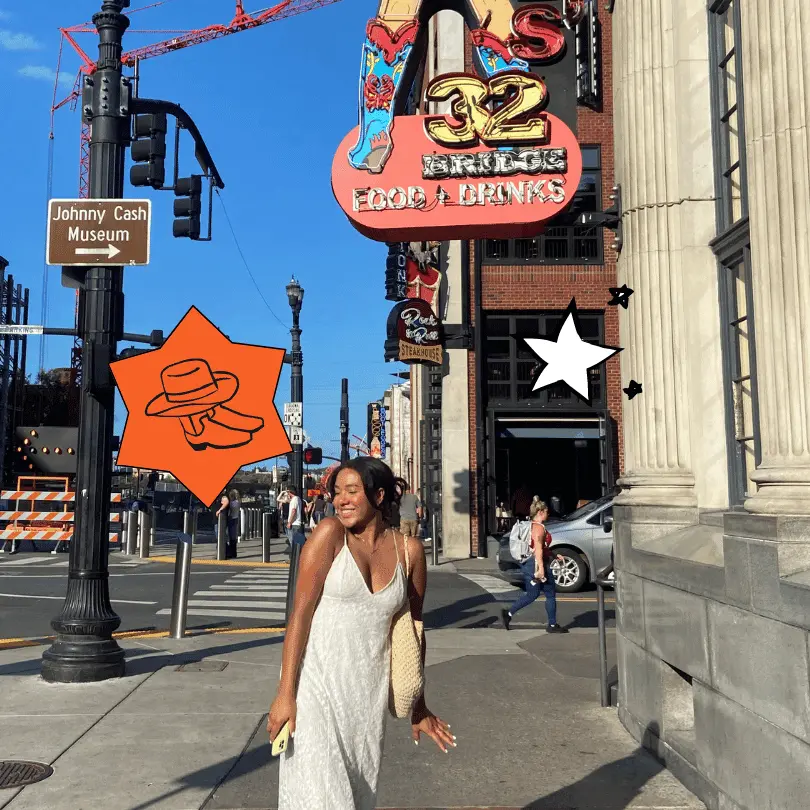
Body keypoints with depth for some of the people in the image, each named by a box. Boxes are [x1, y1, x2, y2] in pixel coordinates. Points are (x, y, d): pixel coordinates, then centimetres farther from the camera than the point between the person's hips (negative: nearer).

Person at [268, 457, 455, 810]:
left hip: (369, 689, 3)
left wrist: (418, 706, 16)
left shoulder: (409, 550, 0)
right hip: (317, 683, -3)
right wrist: (285, 693, -14)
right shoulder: (330, 533, -8)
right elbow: (300, 612, -10)